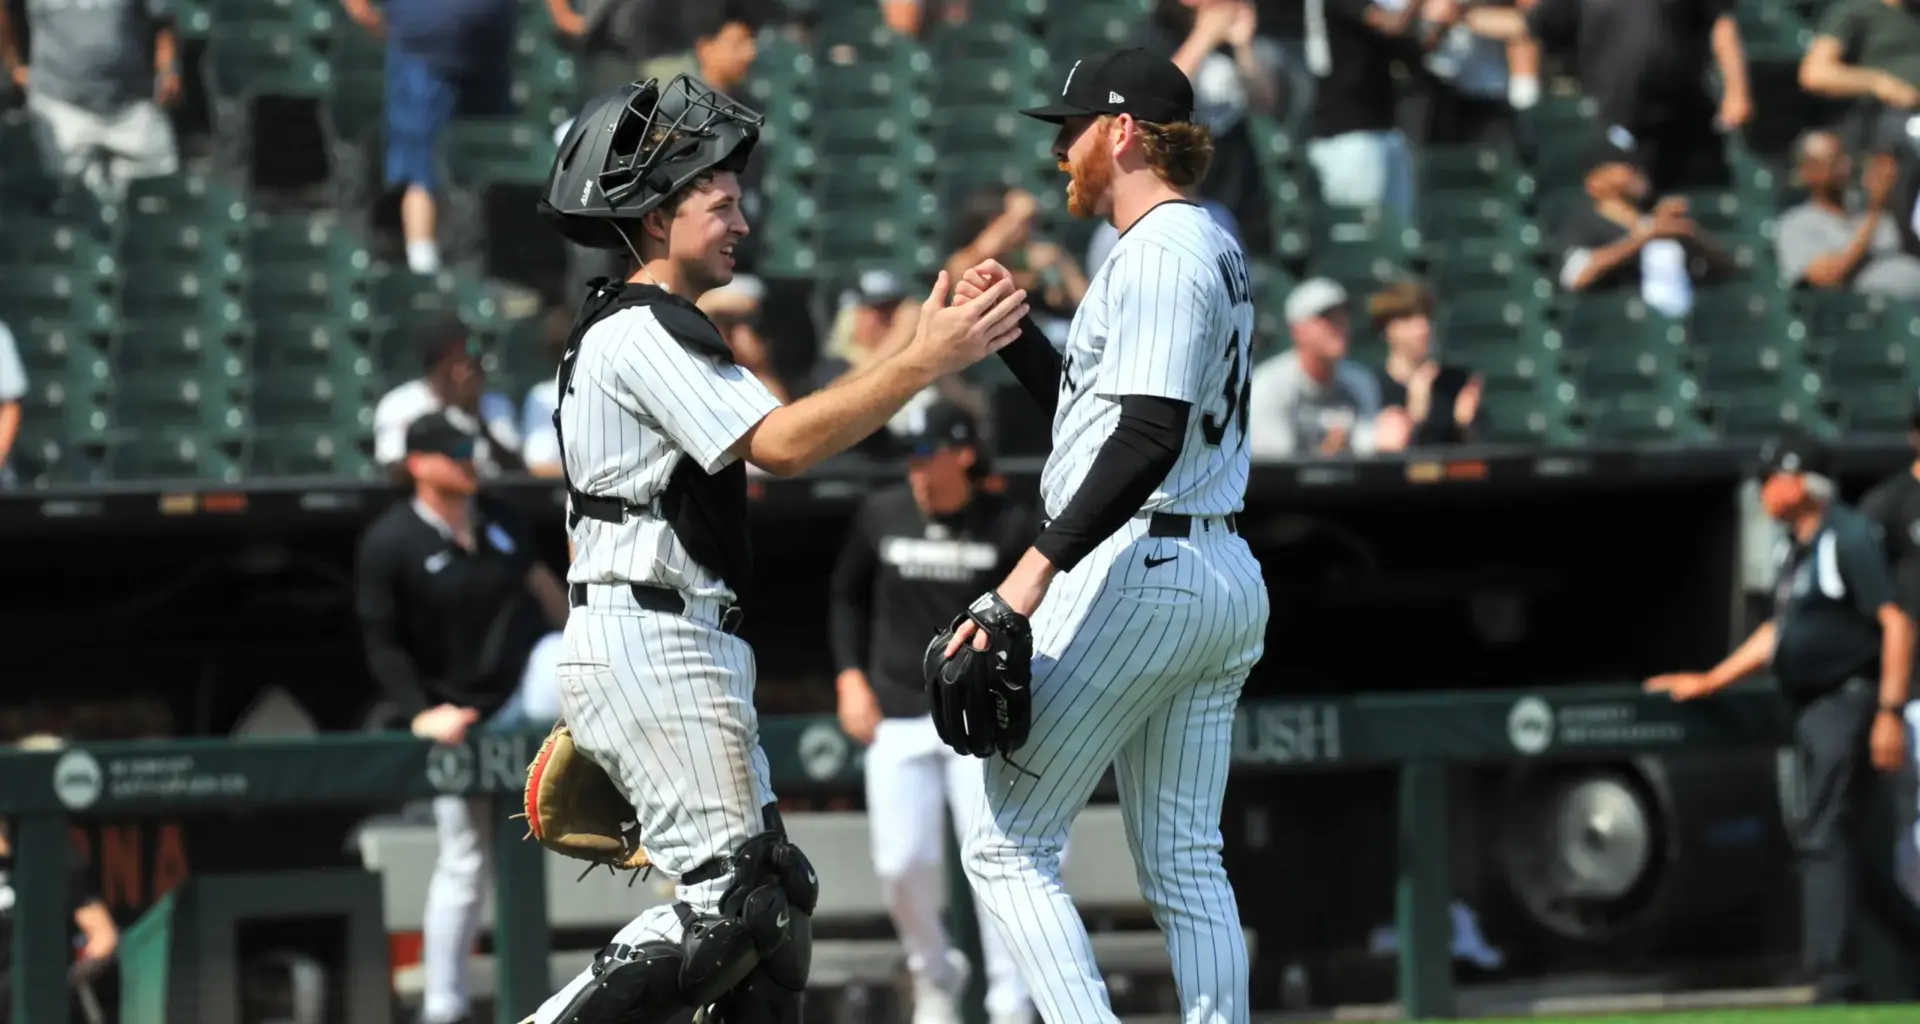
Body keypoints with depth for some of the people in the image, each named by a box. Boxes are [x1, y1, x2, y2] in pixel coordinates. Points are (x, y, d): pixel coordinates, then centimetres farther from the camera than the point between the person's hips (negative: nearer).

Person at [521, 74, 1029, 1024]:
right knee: (729, 899, -13)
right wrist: (926, 360, -25)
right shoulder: (642, 332, -13)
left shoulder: (626, 329, 21)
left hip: (686, 650, 11)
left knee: (771, 893, 11)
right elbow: (781, 444, -22)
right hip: (650, 647, -11)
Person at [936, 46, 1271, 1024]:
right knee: (1185, 865, 11)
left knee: (1006, 842, -6)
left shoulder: (1157, 253, -13)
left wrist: (1037, 567, -31)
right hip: (1225, 576, 10)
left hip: (1136, 572, -10)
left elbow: (1150, 436, -25)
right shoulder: (1216, 249, 18)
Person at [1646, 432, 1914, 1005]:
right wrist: (1708, 682, 28)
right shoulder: (1791, 548, 17)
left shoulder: (1848, 539, -11)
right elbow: (1778, 632, 28)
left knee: (1822, 836, -15)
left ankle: (1832, 980, -18)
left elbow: (1896, 623, -18)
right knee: (1816, 836, 9)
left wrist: (1889, 713, -24)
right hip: (1810, 710, 10)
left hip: (1847, 700, -10)